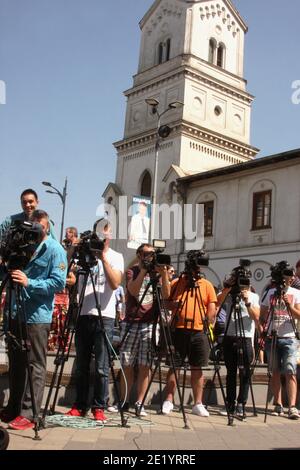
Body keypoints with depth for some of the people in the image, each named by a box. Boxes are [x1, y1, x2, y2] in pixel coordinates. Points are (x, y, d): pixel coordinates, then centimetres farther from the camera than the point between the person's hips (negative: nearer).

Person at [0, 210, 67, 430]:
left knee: (35, 366, -2)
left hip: (37, 316, -7)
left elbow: (58, 283, -14)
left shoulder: (55, 250, -6)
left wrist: (29, 282, -24)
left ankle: (28, 414, 2)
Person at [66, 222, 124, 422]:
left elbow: (115, 284, -11)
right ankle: (80, 406, 18)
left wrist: (104, 258, -15)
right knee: (81, 365, 9)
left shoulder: (116, 257, 4)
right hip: (83, 315, 3)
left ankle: (99, 408, 8)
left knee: (102, 367, -1)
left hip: (104, 316, -3)